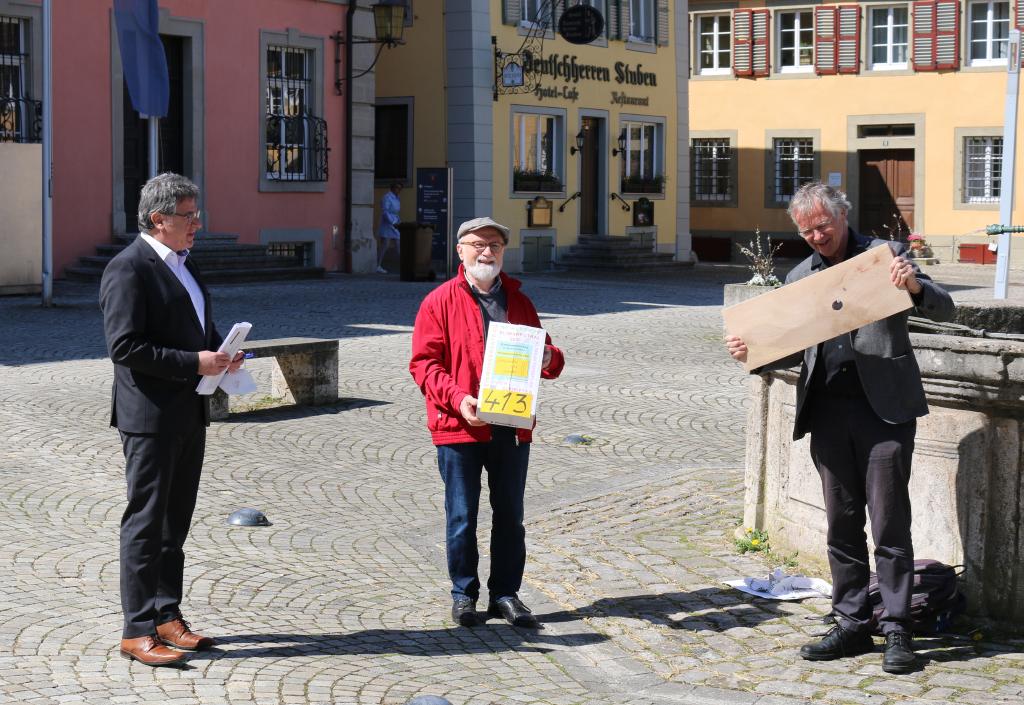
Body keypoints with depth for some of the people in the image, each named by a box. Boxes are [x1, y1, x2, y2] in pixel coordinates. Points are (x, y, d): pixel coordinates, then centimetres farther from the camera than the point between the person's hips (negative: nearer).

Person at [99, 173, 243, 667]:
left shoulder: (183, 263, 15)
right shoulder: (128, 269, -13)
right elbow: (124, 346, -20)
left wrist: (221, 351, 4)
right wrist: (194, 362, -21)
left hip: (190, 414, 9)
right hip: (150, 417, -9)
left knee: (175, 522, 15)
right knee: (146, 523, -4)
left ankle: (167, 617, 24)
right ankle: (137, 631, 2)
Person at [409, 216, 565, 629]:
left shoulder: (518, 301, 12)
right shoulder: (440, 302, -2)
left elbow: (543, 353, 18)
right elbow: (424, 362, -7)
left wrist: (549, 359, -7)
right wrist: (456, 398, -21)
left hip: (512, 426, 4)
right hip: (459, 427, -4)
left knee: (510, 515, 10)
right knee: (461, 517, 2)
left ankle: (505, 593, 21)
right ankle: (463, 594, 15)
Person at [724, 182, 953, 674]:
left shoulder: (885, 255, 2)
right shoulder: (801, 277, 15)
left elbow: (944, 309, -2)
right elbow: (795, 350, 16)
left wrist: (914, 287, -23)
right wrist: (751, 354, -4)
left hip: (883, 406, -5)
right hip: (827, 410, 5)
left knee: (889, 523, -4)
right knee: (841, 524, 9)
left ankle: (897, 630, 2)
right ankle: (851, 625, 17)